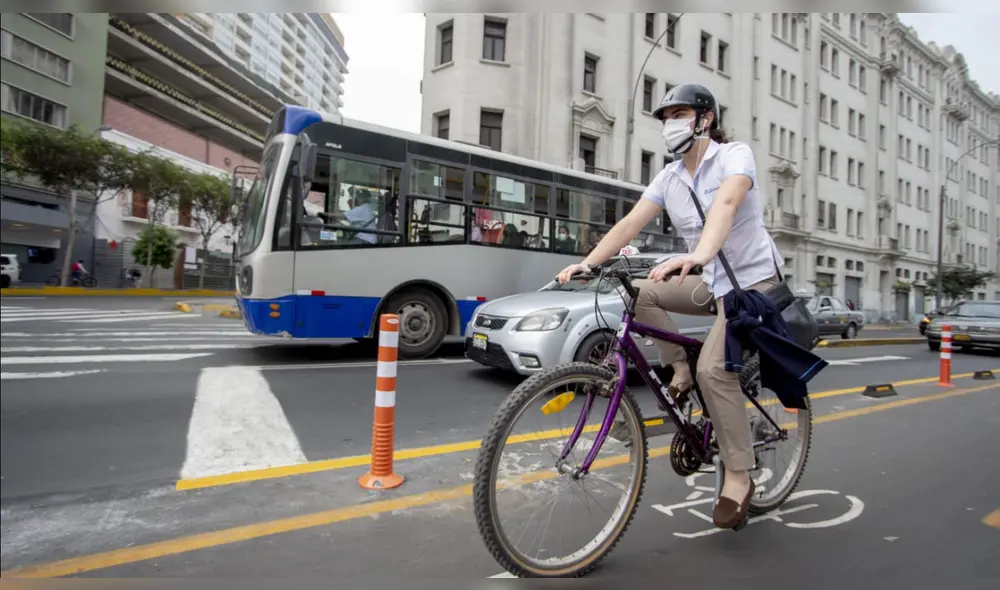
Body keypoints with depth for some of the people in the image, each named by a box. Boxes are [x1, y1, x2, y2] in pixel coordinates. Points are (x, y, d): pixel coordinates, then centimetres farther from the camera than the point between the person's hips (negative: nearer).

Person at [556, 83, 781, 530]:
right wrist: (587, 262, -23)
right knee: (640, 292, -13)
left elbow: (726, 204, -35)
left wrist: (699, 255, -54)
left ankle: (738, 477, -6)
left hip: (752, 279, -6)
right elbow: (630, 223, -8)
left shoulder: (735, 155, -13)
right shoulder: (669, 178, 4)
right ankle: (680, 369, 3)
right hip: (711, 282, 6)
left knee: (714, 367, -22)